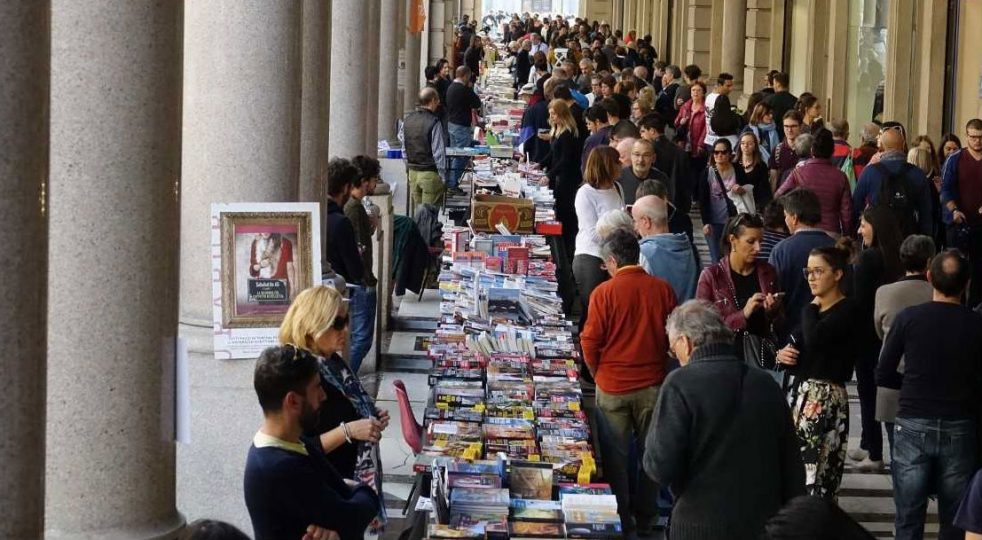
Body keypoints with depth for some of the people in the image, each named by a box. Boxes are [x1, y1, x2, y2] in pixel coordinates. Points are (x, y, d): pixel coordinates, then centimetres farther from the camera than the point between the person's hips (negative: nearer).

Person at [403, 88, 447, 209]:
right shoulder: (434, 122, -16)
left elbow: (404, 148, 12)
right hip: (430, 174, -6)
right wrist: (443, 176, -9)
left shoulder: (408, 120, 4)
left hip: (413, 172, 6)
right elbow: (439, 152, -16)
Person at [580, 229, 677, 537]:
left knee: (616, 454, 11)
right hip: (652, 384, 2)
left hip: (613, 387, -2)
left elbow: (590, 342, -9)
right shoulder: (662, 289, -7)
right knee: (650, 452, 15)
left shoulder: (604, 292, -14)